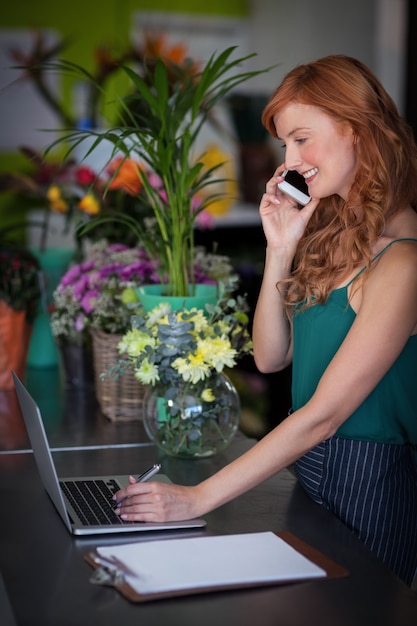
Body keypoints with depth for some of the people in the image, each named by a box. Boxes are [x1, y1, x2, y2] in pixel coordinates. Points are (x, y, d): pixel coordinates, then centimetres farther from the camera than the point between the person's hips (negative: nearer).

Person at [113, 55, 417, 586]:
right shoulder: (333, 229, 5)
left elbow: (324, 415, -24)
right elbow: (270, 357, 5)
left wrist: (199, 498, -24)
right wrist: (279, 249, -7)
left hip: (369, 483, -7)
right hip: (308, 471, 8)